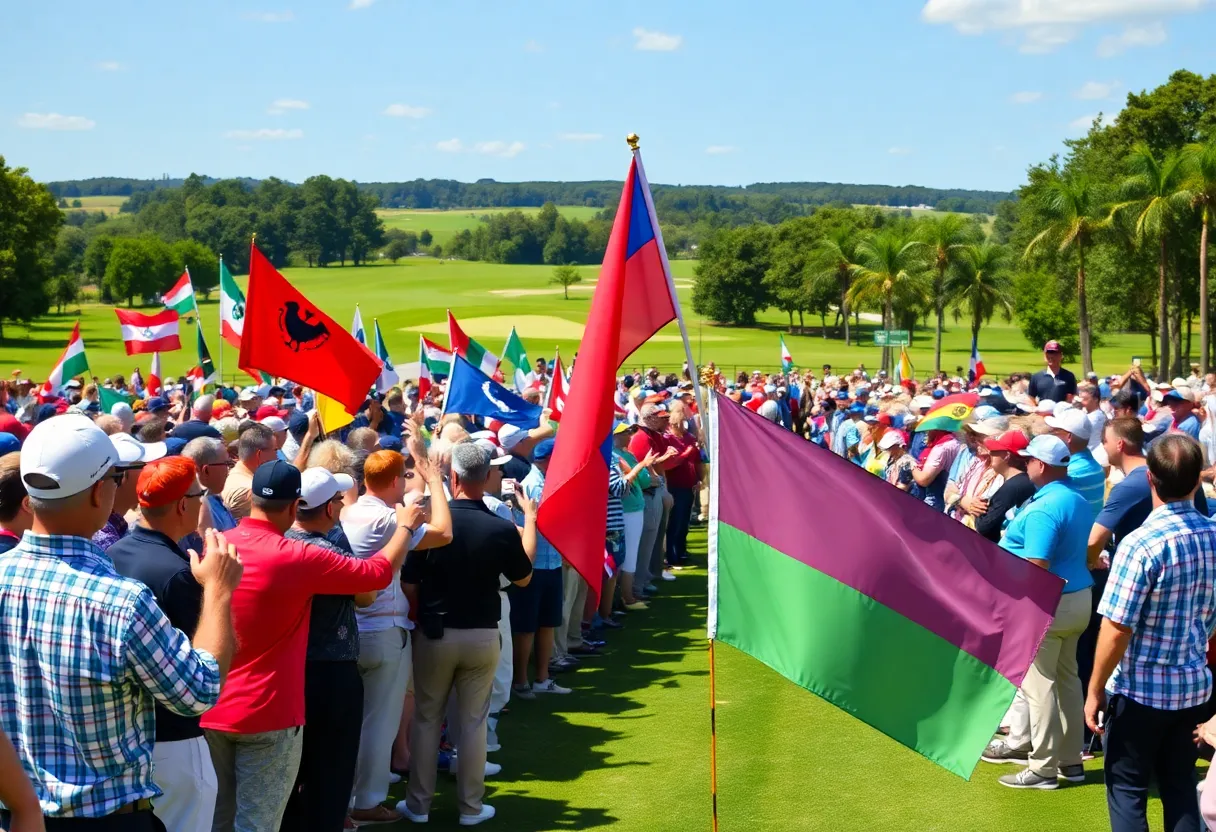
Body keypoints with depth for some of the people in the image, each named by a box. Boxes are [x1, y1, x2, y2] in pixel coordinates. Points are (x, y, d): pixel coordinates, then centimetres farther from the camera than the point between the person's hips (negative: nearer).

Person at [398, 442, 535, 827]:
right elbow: (523, 579, 4)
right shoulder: (503, 529, -13)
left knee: (426, 719, 13)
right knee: (473, 722, 10)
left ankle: (418, 804, 21)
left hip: (435, 634, 0)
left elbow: (410, 583, -10)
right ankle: (471, 807, 18)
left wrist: (422, 618, 9)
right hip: (483, 636, 0)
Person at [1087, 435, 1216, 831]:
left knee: (1127, 789, 7)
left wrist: (1095, 690, -9)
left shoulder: (1142, 544, -21)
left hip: (1141, 689, -6)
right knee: (1180, 786, 16)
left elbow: (1116, 631, -19)